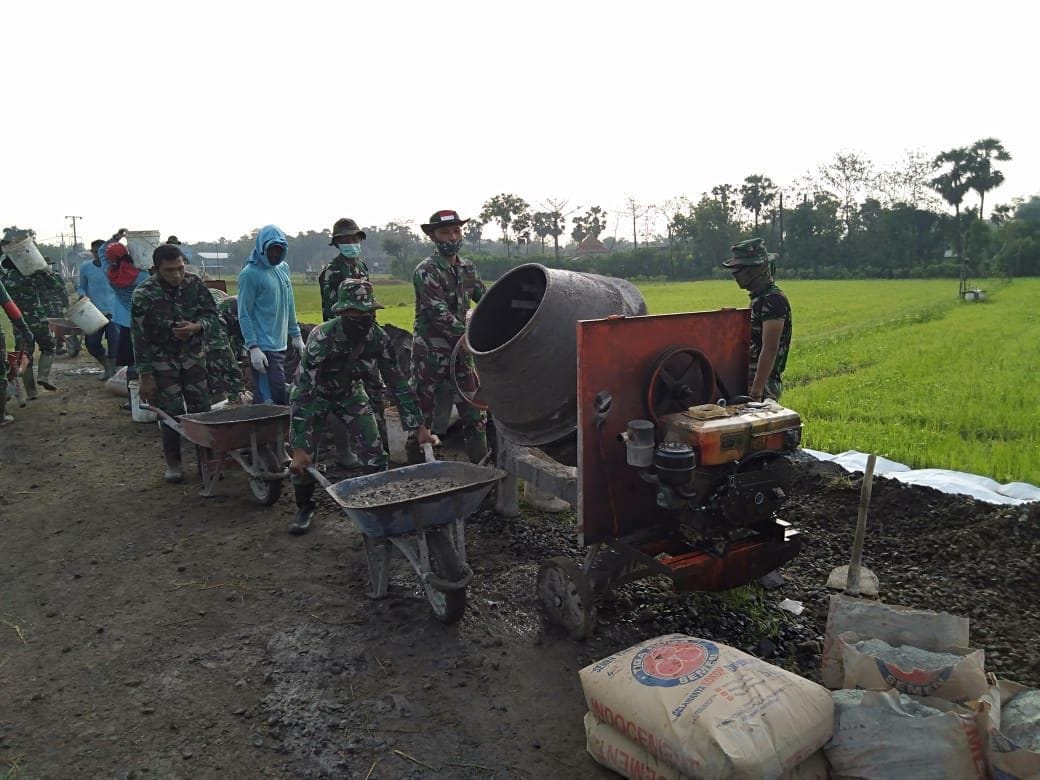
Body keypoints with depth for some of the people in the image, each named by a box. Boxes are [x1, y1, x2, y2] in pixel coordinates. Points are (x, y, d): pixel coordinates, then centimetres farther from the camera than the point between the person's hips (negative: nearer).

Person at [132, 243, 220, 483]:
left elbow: (212, 315, 1)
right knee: (171, 414, 0)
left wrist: (196, 326, -22)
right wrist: (145, 376, -12)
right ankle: (173, 463, 16)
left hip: (193, 357, 2)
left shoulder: (194, 284, -8)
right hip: (162, 362, -2)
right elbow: (140, 338, -12)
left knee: (201, 410, 3)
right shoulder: (143, 295, -15)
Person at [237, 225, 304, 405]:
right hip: (263, 348, -7)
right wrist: (253, 347, -17)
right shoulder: (250, 273, -10)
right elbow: (244, 314, -12)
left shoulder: (283, 268, 13)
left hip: (281, 345, 7)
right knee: (274, 398, -10)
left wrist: (296, 335, 19)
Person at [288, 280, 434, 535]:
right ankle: (304, 508, 16)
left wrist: (418, 426, -17)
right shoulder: (321, 338, -37)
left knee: (373, 449, -9)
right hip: (314, 393, -3)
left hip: (350, 391, 3)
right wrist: (299, 447, -41)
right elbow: (303, 391, -38)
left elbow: (398, 382, -14)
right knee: (304, 457, -10)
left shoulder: (378, 338, -25)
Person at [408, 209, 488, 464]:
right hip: (430, 353, -6)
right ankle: (417, 468, 16)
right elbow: (440, 315, -21)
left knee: (473, 409, 7)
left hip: (460, 350, 6)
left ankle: (481, 464, 17)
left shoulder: (468, 269, 8)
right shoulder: (426, 271, -12)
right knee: (422, 411, 3)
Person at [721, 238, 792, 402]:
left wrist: (756, 392, -25)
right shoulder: (759, 298, 13)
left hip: (763, 383, -9)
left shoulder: (773, 300, -17)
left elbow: (770, 350, -23)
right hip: (750, 379, 9)